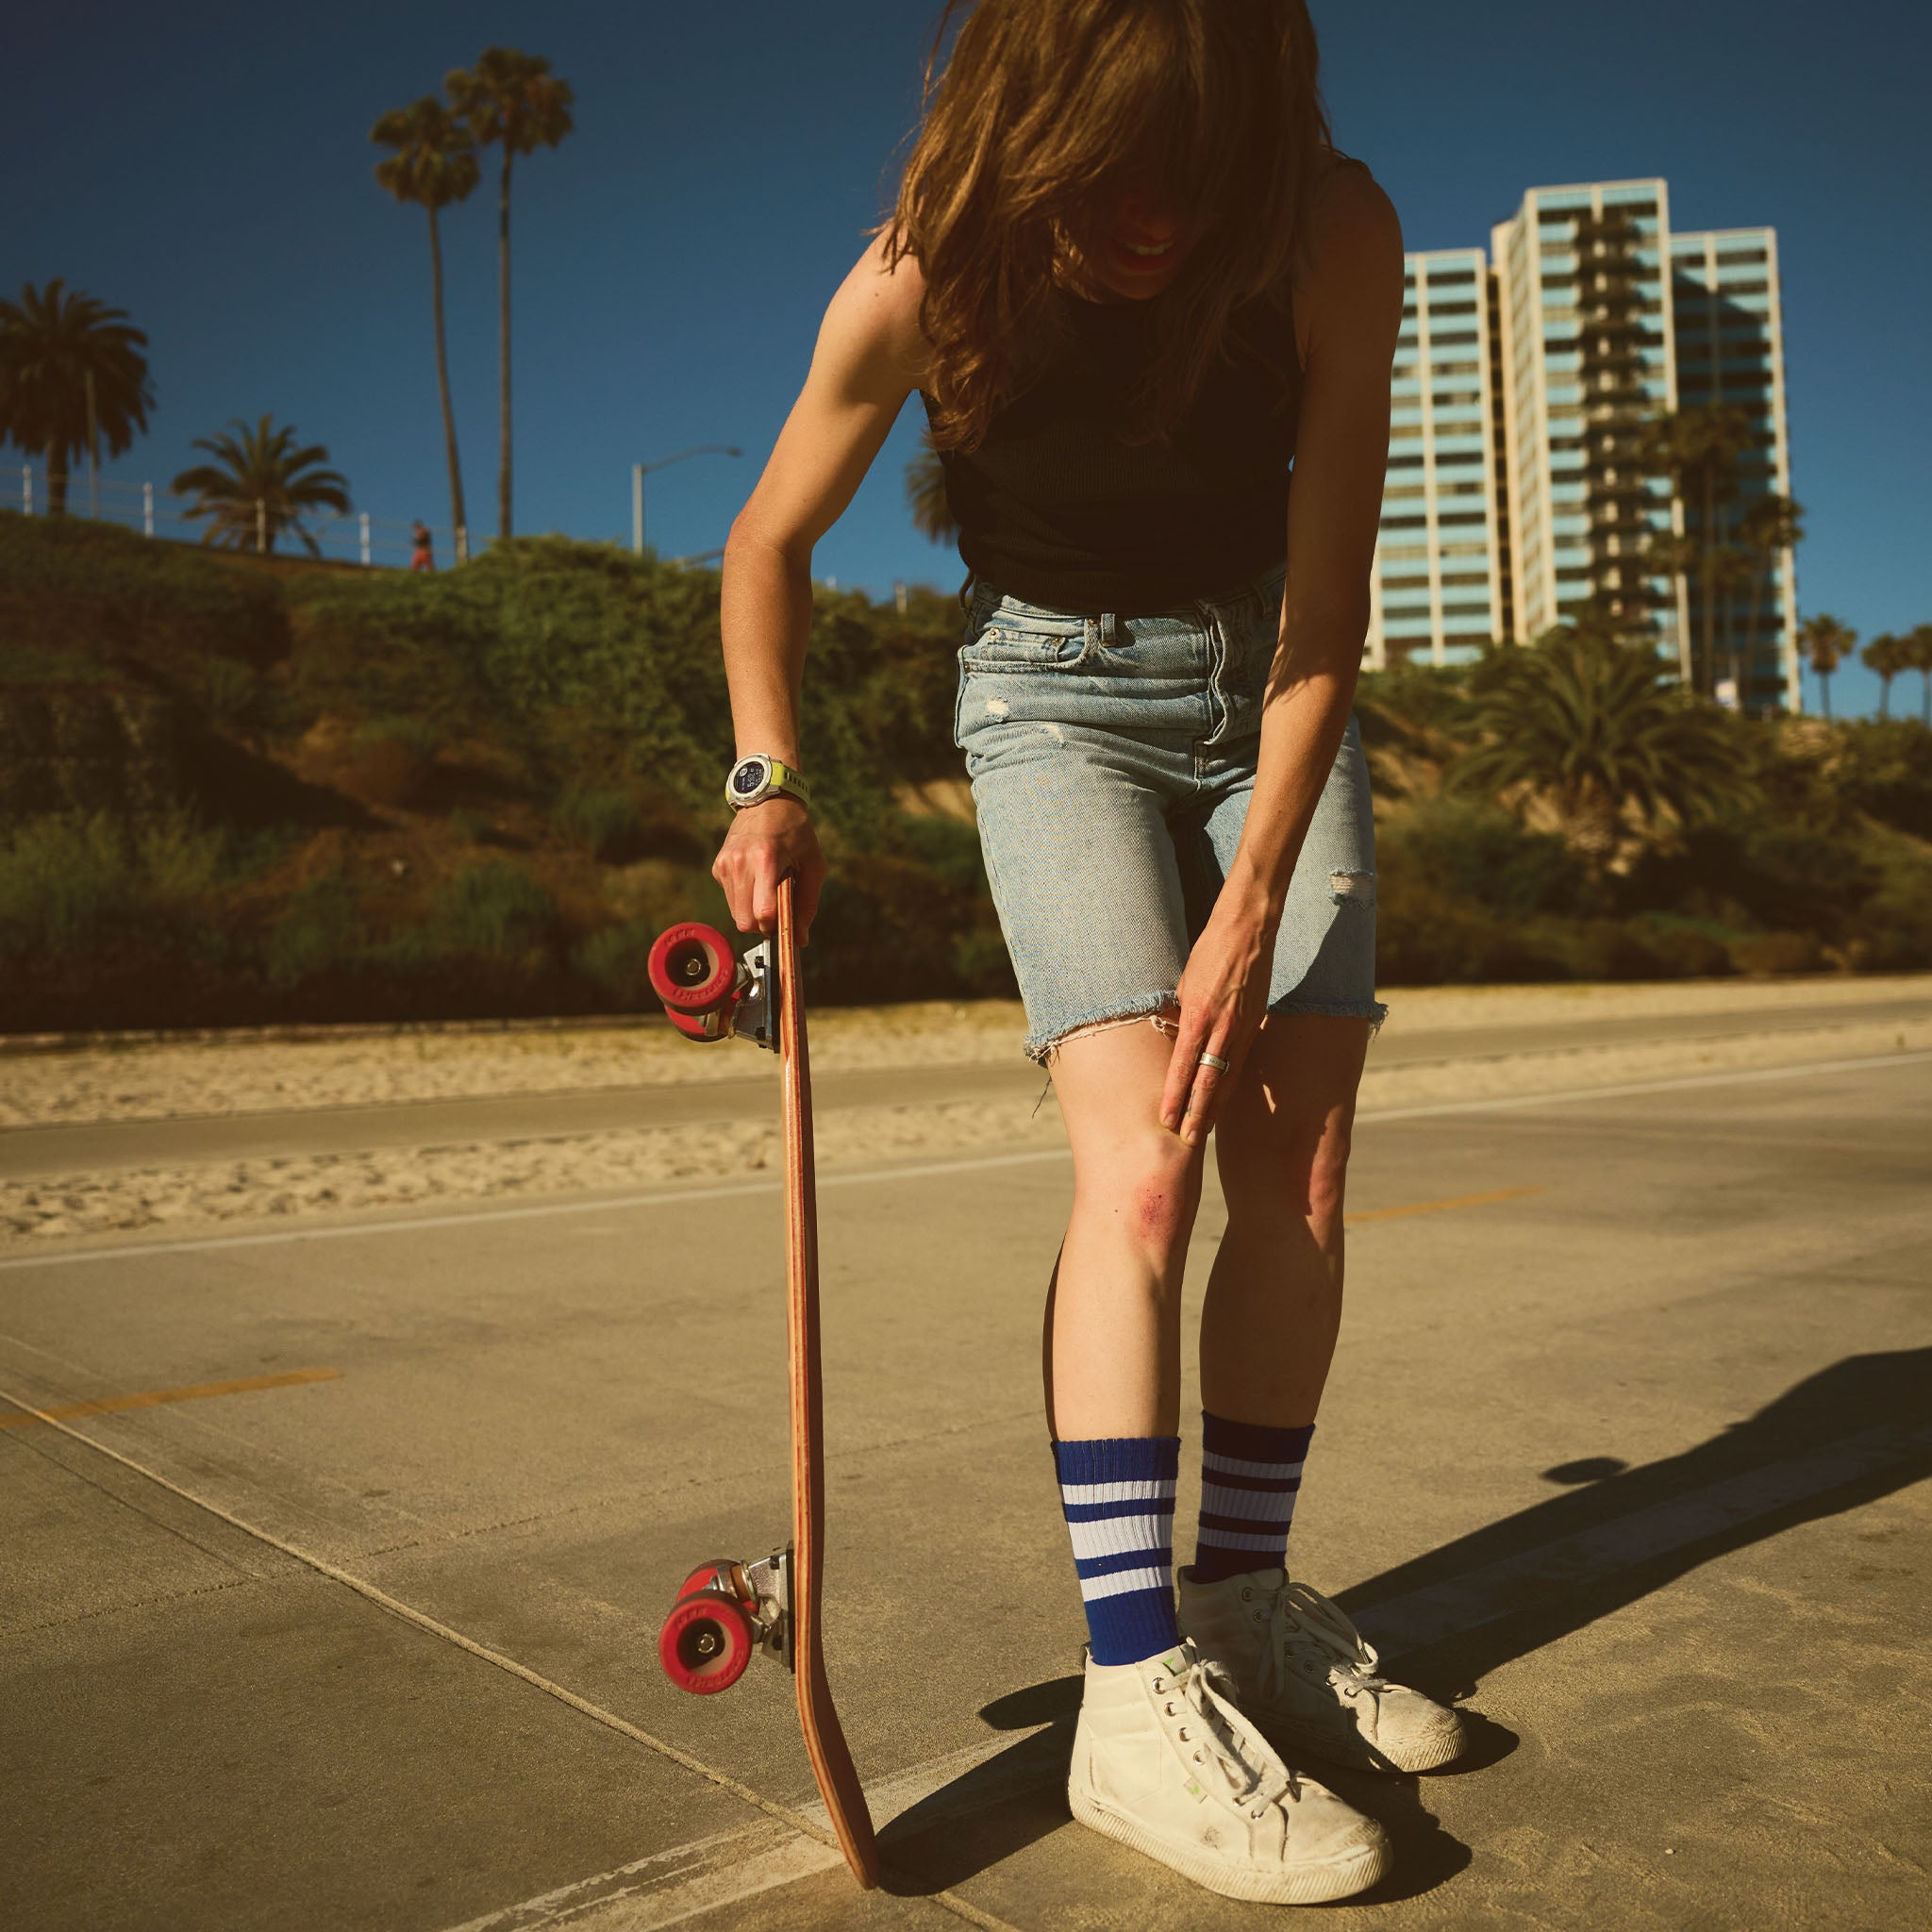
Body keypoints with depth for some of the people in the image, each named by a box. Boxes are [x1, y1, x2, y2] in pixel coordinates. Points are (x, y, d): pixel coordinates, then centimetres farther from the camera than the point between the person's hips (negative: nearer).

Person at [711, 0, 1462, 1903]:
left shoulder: (1338, 236, -20)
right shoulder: (926, 281, -22)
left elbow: (1326, 602, -18)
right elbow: (770, 544, -5)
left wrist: (1253, 903, -22)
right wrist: (767, 786, -12)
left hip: (1268, 681, 3)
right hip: (1055, 693, -2)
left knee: (1297, 1169, -4)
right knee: (1142, 1159, -21)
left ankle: (1243, 1595, 13)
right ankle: (1135, 1694, -16)